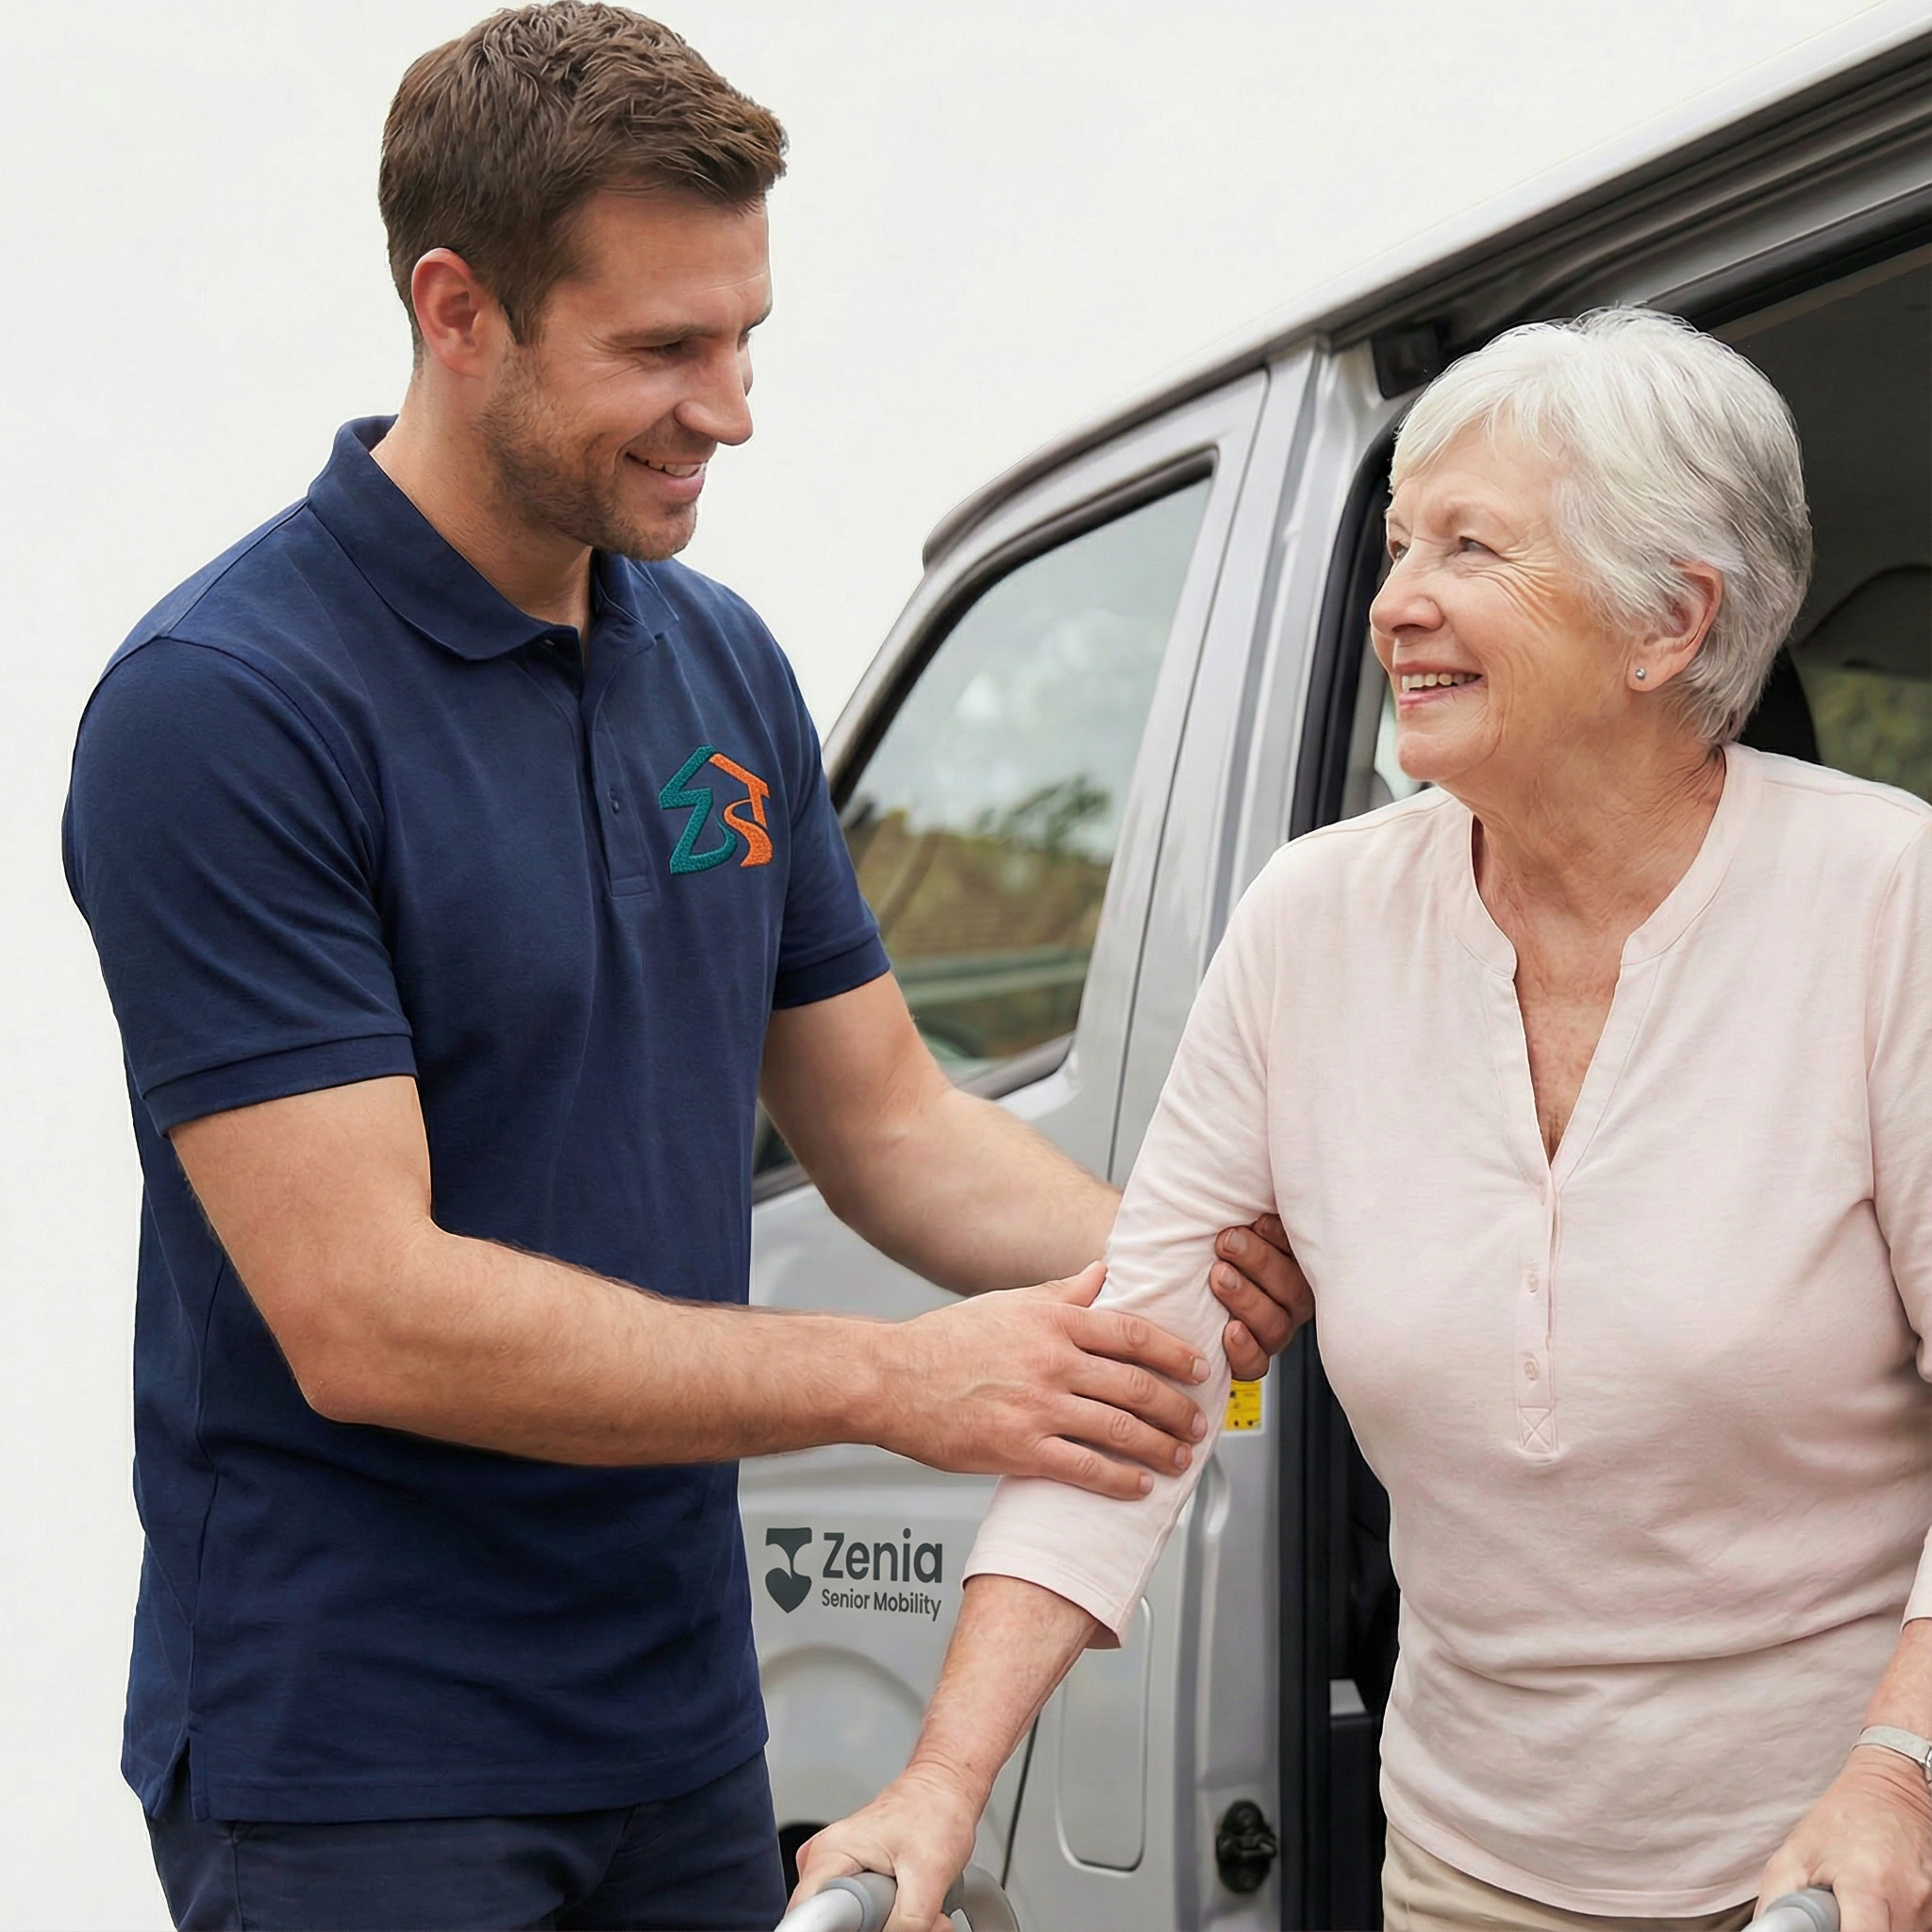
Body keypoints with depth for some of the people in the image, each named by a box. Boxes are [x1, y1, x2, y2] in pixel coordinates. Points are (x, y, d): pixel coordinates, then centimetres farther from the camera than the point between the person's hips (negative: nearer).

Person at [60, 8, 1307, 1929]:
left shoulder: (724, 664, 6)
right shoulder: (223, 707, -18)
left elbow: (884, 1119, 12)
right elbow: (363, 1313, -23)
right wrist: (889, 1378, -23)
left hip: (680, 1714, 7)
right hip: (362, 1770, -7)